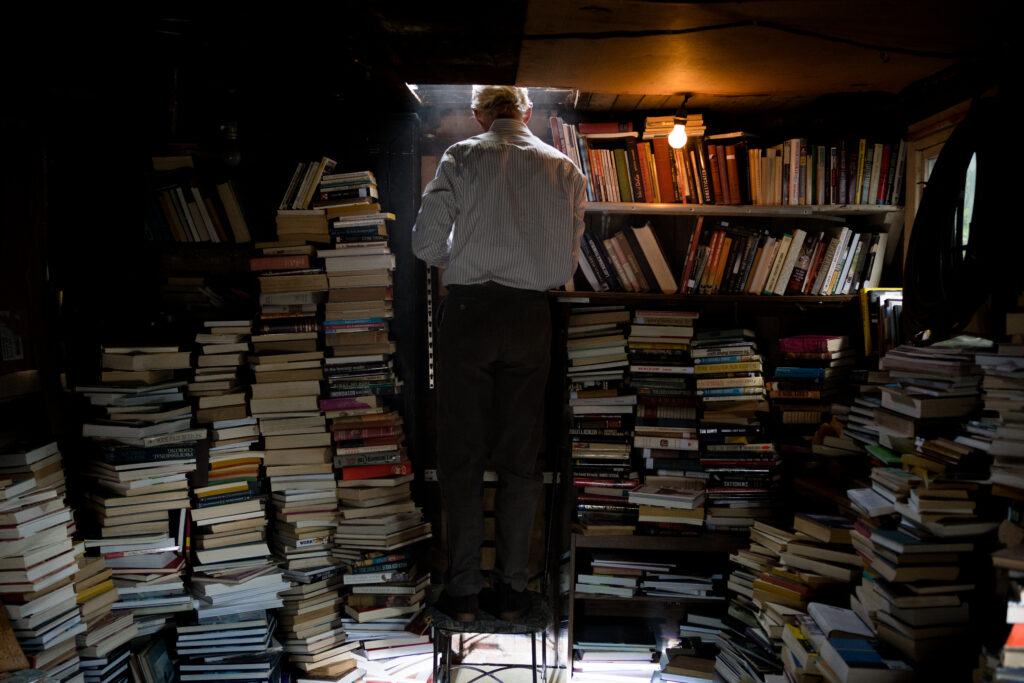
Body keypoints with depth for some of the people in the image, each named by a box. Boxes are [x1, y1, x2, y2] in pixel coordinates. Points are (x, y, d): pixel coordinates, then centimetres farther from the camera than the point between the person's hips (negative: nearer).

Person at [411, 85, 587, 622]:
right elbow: (569, 259, 7)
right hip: (531, 316, 3)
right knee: (519, 457, 9)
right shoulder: (563, 167, 7)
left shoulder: (461, 157, -1)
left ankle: (463, 591, 10)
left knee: (461, 456, 6)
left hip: (469, 310, -2)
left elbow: (425, 242, -5)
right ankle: (511, 589, 15)